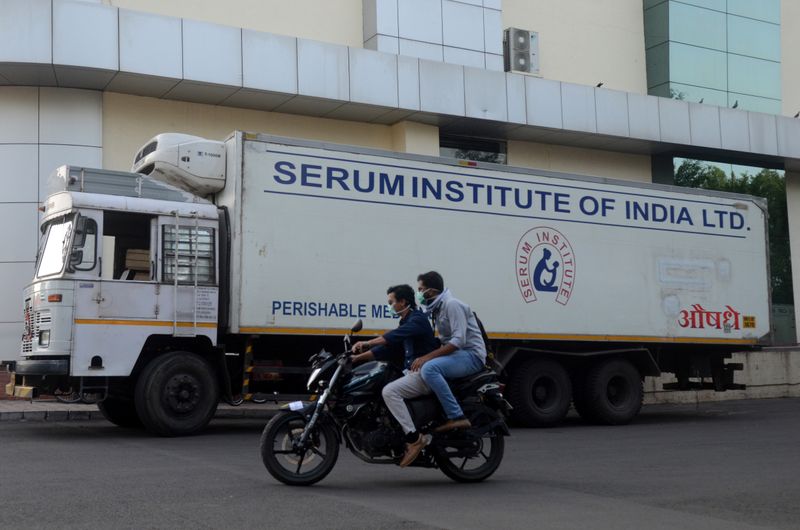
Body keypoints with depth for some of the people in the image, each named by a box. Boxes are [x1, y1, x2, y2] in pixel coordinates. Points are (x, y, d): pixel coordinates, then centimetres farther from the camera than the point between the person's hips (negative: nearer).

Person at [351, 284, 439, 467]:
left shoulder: (417, 319, -10)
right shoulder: (405, 323, 21)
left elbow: (394, 336, -28)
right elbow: (387, 349, 20)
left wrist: (367, 343, -36)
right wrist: (359, 357, 12)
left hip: (424, 373, -11)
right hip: (412, 373, 11)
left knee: (389, 391, -28)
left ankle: (414, 438, -26)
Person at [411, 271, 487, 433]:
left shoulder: (451, 304, -13)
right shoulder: (437, 308, 19)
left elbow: (459, 340, -23)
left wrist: (427, 357, -27)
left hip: (471, 355, -11)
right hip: (456, 354, 11)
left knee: (428, 369, -31)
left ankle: (457, 417, -33)